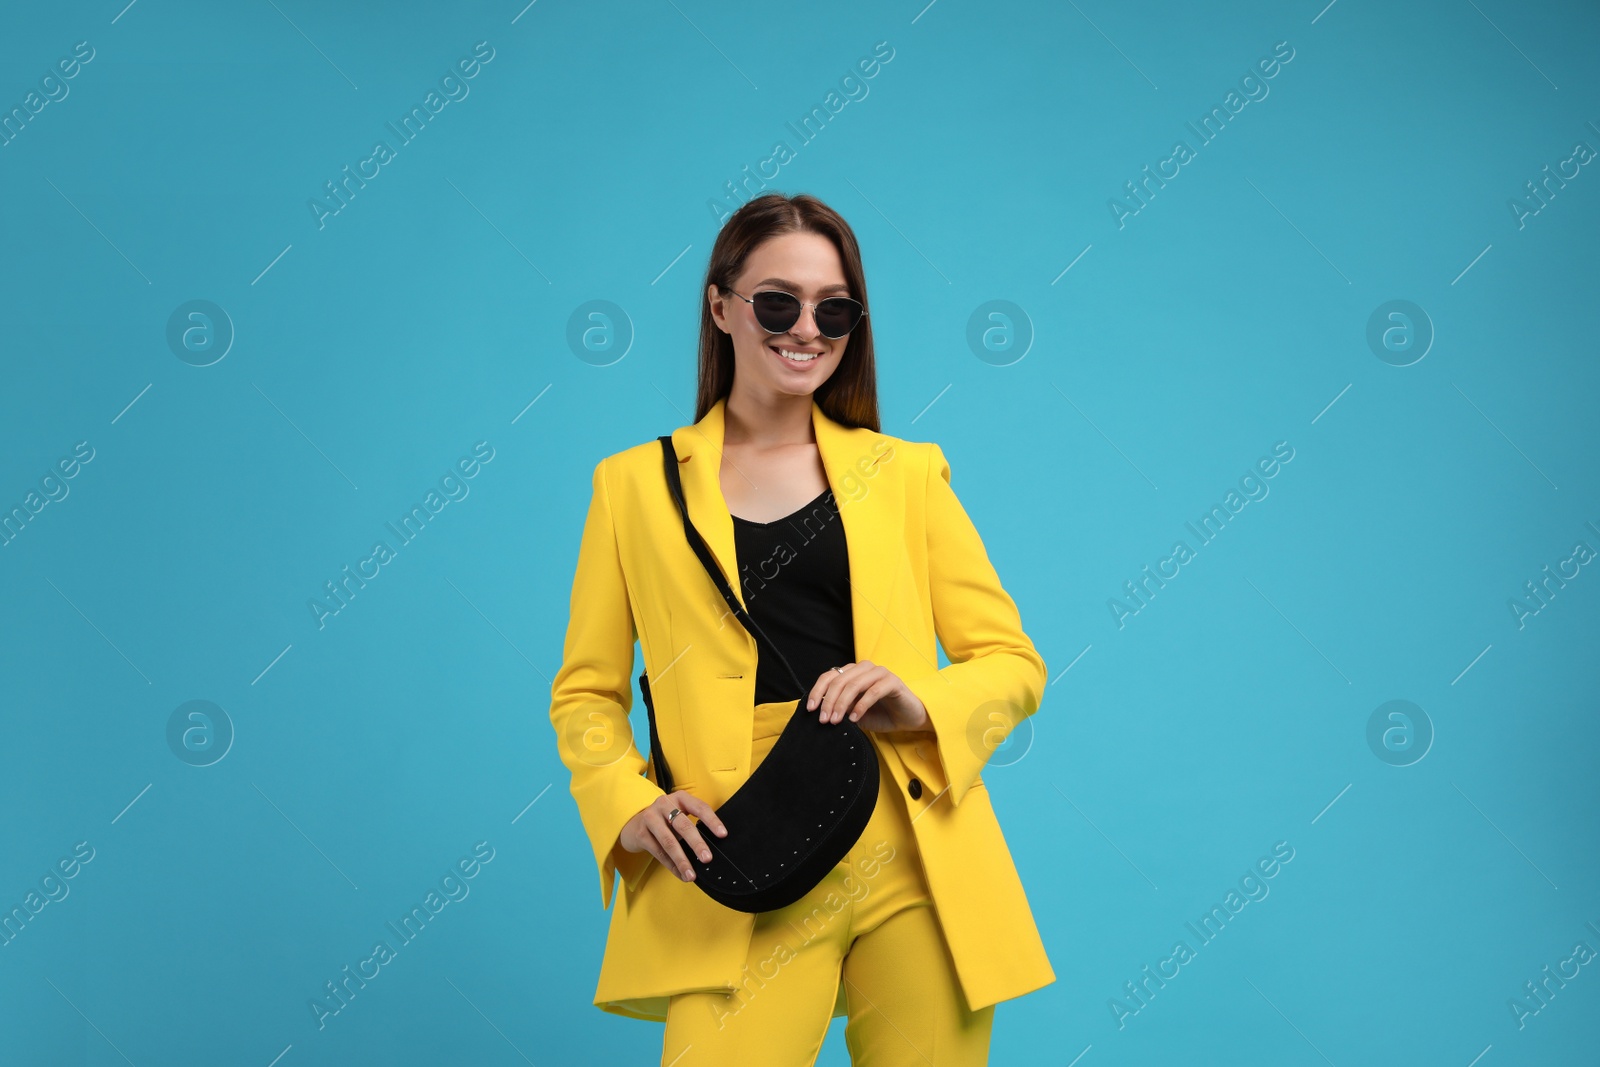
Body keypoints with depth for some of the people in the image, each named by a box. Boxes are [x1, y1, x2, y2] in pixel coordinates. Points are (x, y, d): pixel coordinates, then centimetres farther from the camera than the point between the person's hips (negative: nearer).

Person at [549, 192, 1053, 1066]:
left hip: (916, 857, 2)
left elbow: (1012, 662, 11)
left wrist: (922, 701, -10)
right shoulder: (633, 486, 11)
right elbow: (585, 693, 12)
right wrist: (627, 805, -7)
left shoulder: (905, 472, 12)